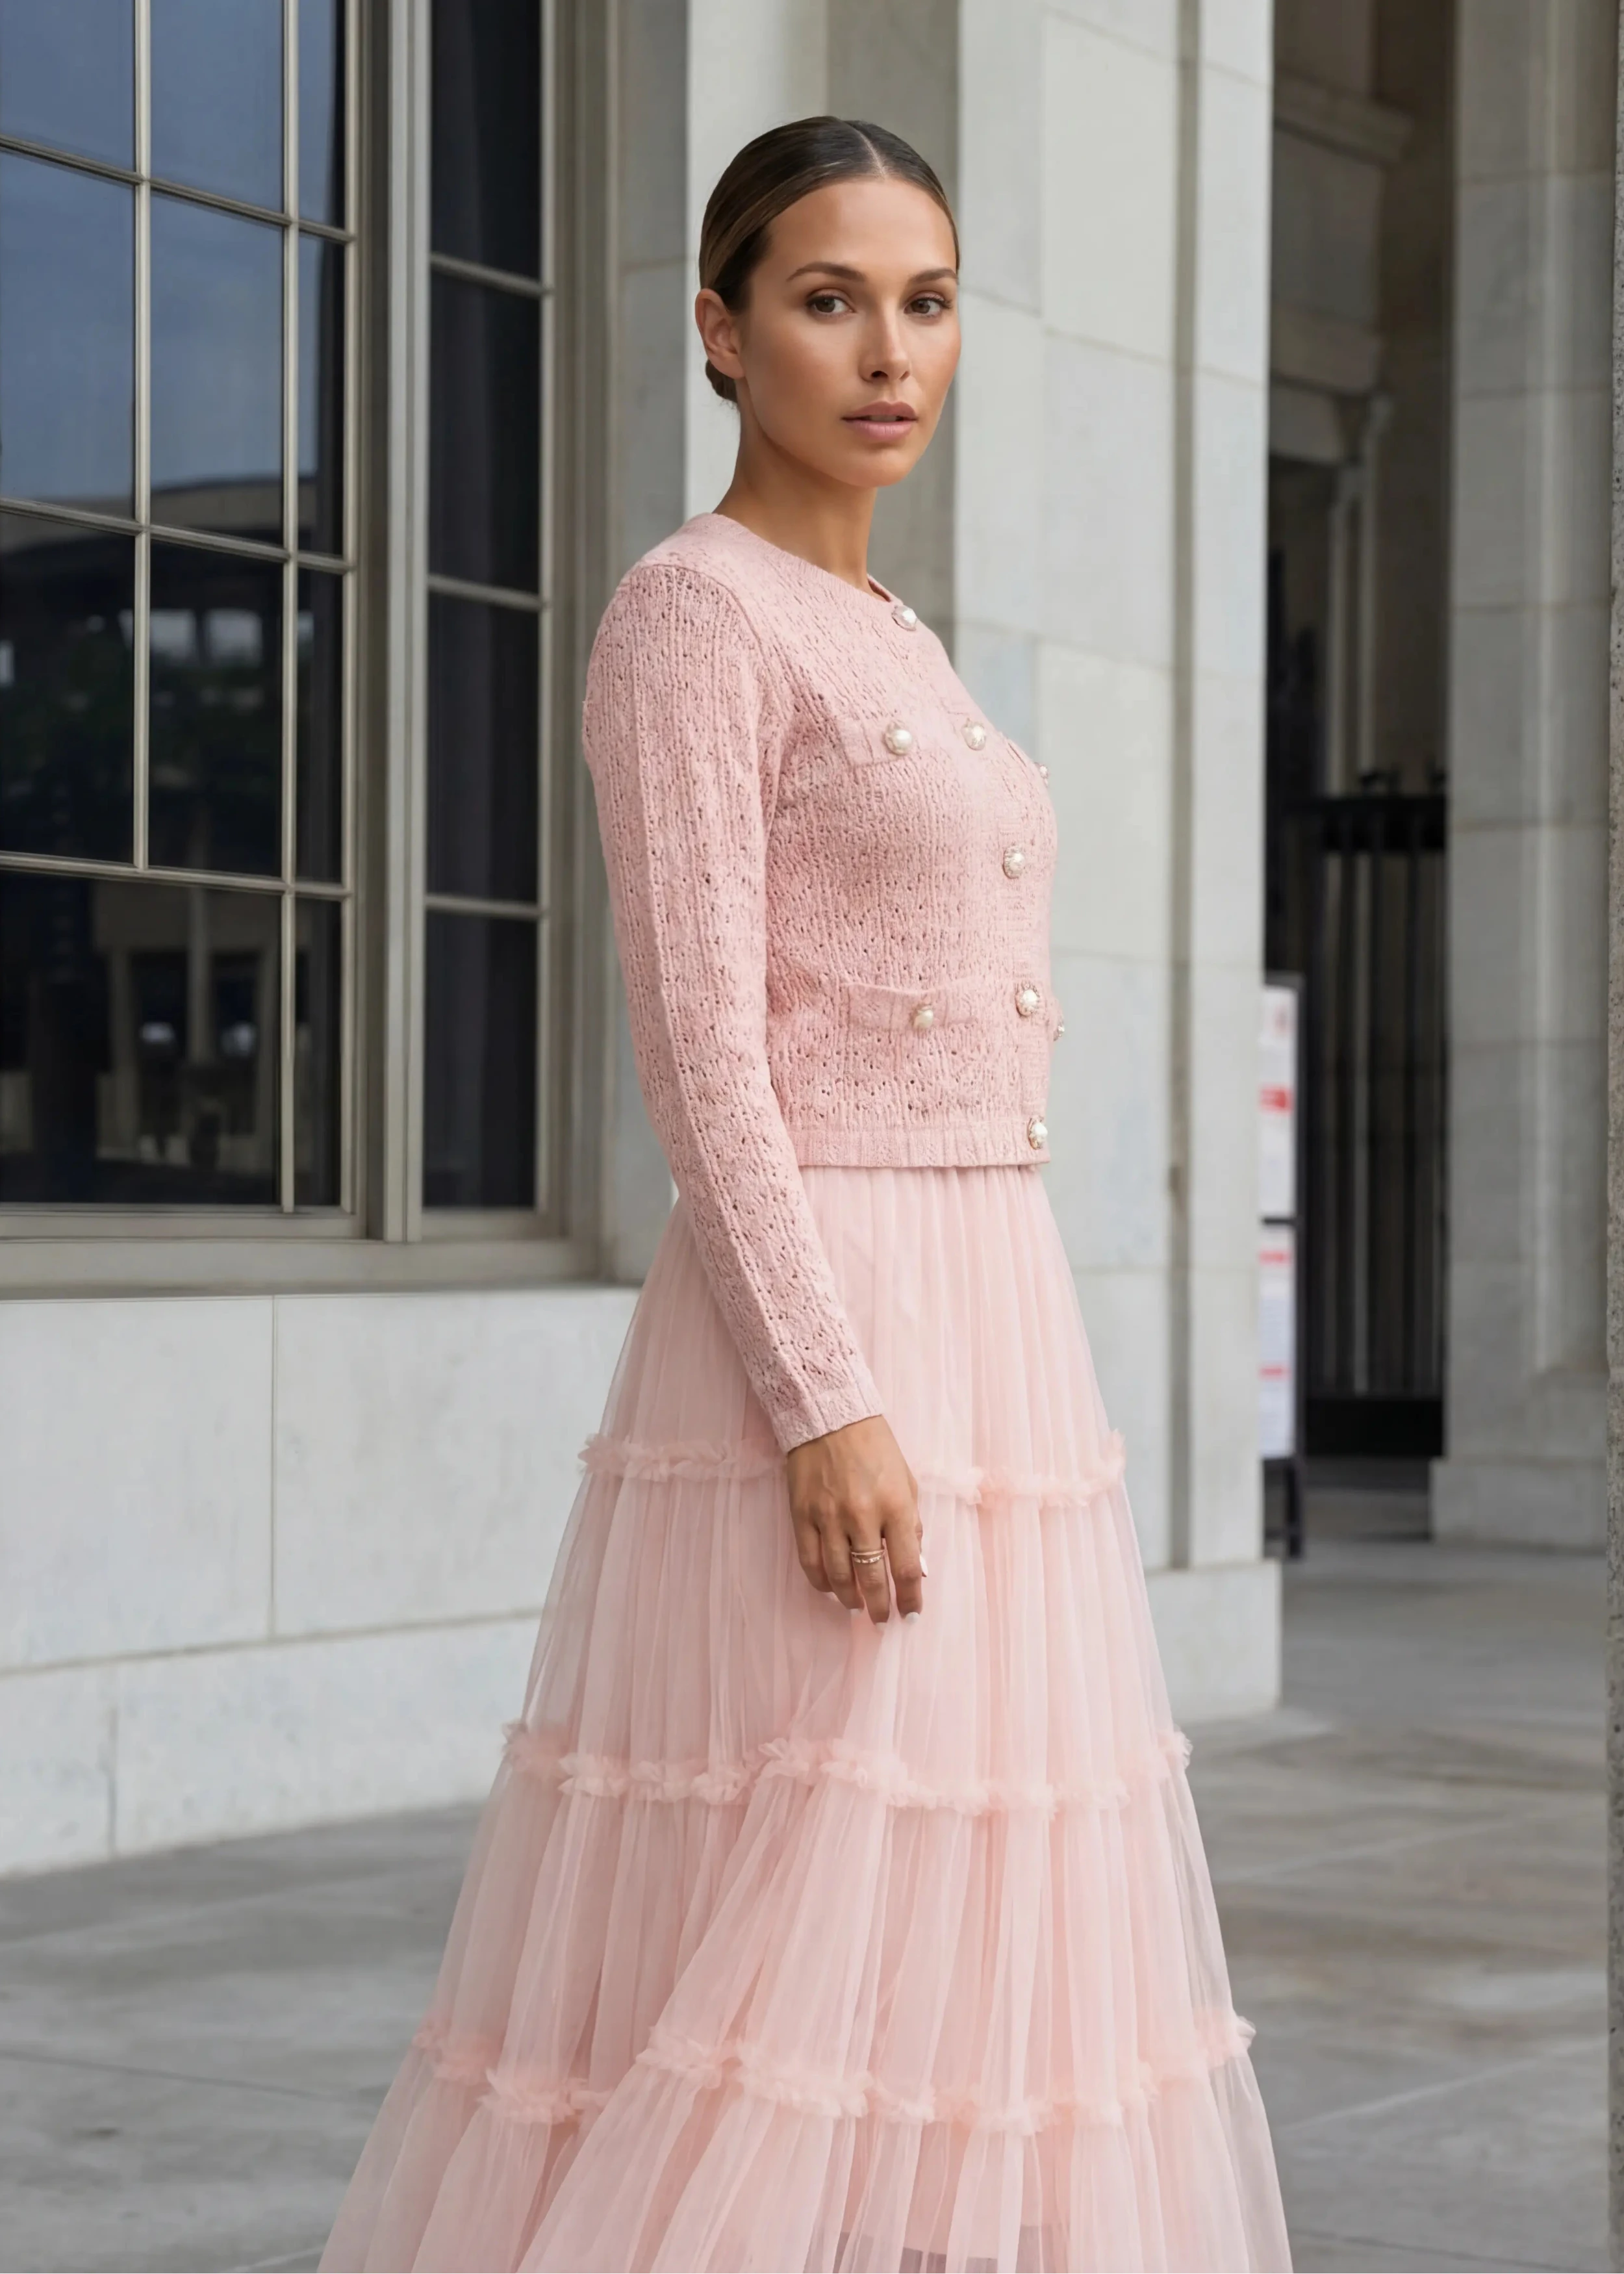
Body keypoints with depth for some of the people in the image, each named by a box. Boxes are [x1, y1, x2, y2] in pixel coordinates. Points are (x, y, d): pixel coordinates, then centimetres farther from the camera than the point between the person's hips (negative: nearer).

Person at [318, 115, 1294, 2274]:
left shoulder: (890, 639, 18)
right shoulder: (692, 609, -9)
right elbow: (702, 1046, -16)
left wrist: (1006, 1387, 19)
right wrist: (828, 1404, -22)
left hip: (993, 1321, 9)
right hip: (815, 1329, -9)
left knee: (949, 1930, 11)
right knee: (784, 1920, -6)